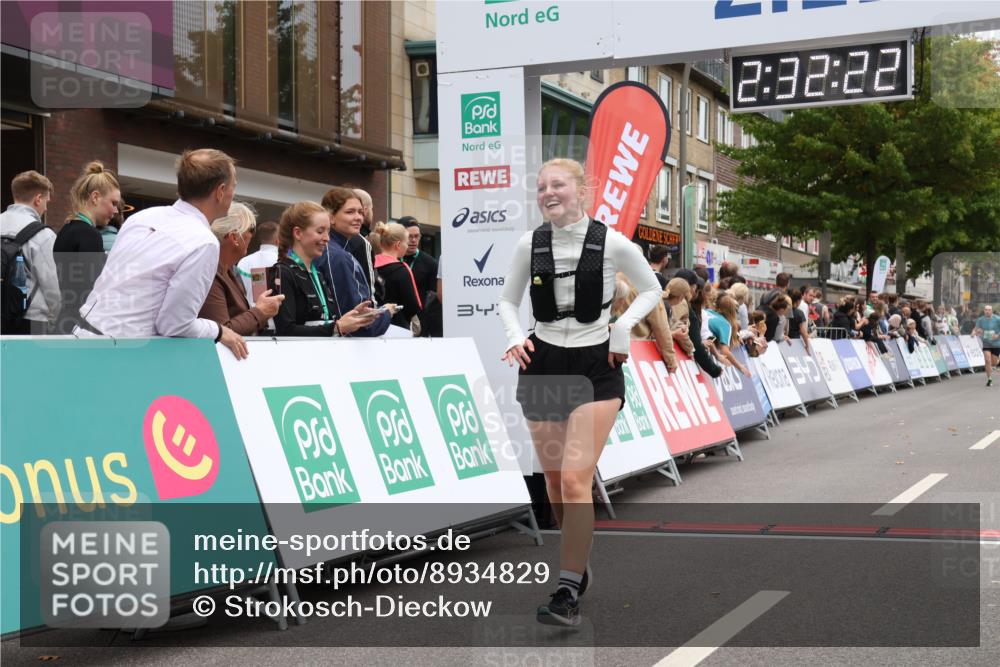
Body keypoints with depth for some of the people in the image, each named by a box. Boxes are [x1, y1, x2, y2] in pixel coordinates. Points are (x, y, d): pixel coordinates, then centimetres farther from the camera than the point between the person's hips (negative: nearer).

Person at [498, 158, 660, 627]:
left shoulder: (612, 244, -8)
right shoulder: (529, 245, 0)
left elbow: (651, 290, 6)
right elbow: (508, 300, 12)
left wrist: (622, 327, -9)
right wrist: (515, 337, -7)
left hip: (595, 368, -3)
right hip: (542, 364, 4)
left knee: (575, 479, -14)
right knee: (554, 480, 10)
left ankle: (568, 593, -9)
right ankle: (577, 564, 34)